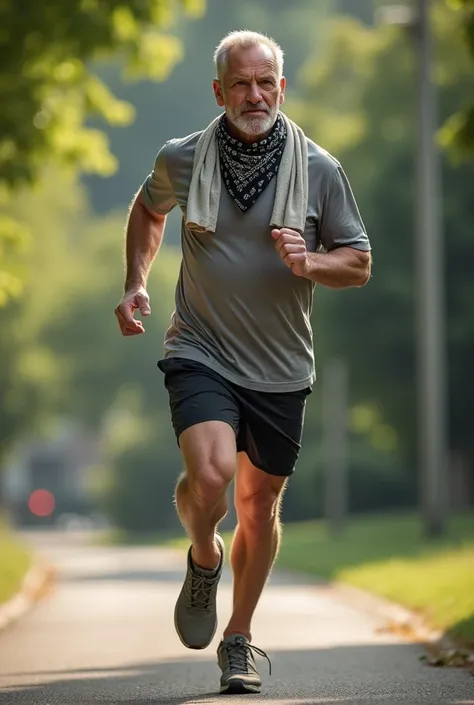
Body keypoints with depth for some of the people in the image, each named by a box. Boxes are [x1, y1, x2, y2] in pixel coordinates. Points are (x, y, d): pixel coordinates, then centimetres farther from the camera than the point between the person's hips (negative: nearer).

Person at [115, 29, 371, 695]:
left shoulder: (319, 170, -4)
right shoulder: (182, 160, -3)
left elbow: (359, 264, 4)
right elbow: (147, 209, 20)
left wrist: (308, 263, -17)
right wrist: (136, 282, 8)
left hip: (280, 367, 2)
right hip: (201, 353, -1)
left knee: (260, 505, 11)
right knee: (210, 474, -25)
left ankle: (240, 640, 30)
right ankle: (203, 559, 9)